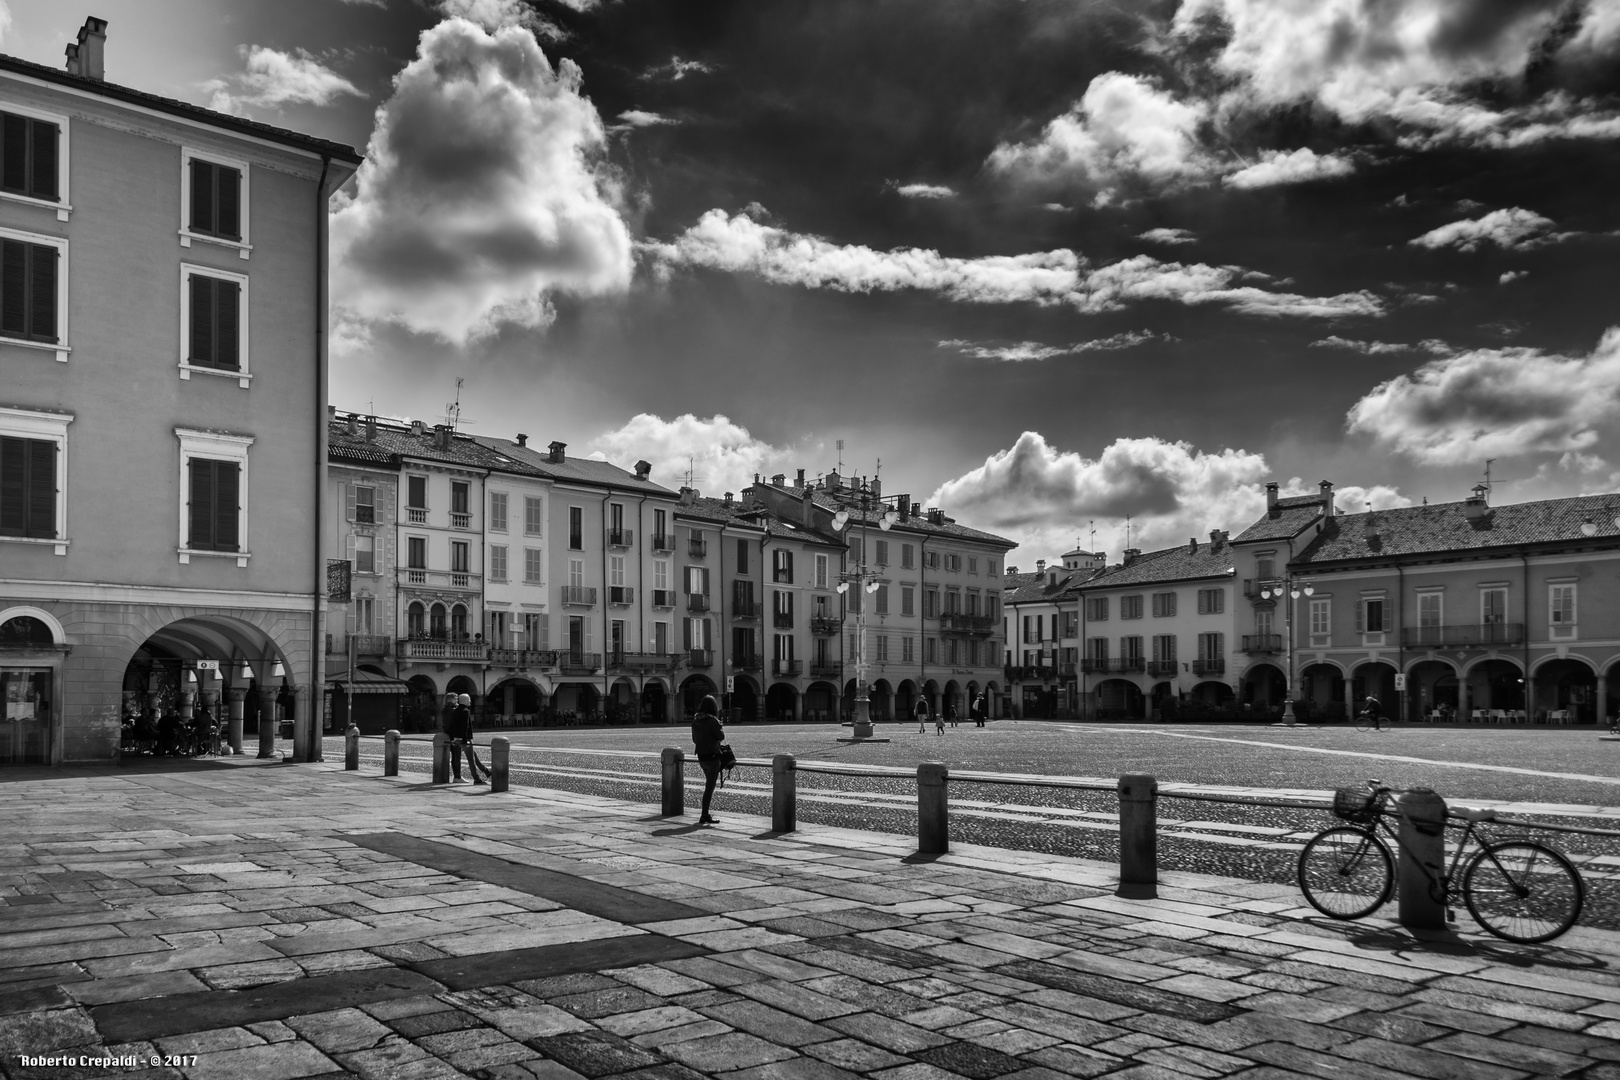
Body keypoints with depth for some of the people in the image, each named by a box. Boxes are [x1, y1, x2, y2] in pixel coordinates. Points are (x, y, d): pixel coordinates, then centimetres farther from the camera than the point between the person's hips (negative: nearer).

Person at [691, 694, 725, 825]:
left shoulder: (695, 721, 4)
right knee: (710, 788, -2)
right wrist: (720, 726, 4)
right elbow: (721, 736, -12)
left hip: (701, 758, 7)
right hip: (713, 757, -7)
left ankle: (706, 815, 23)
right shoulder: (712, 720, -18)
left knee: (709, 786, 21)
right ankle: (704, 816, -2)